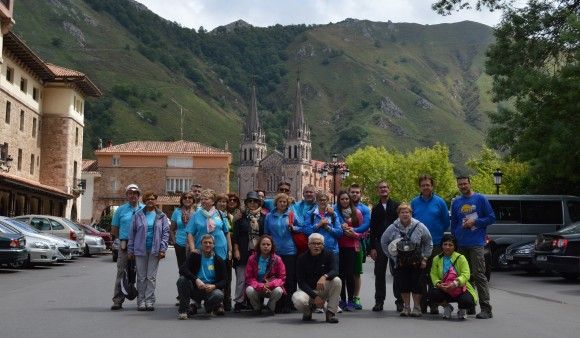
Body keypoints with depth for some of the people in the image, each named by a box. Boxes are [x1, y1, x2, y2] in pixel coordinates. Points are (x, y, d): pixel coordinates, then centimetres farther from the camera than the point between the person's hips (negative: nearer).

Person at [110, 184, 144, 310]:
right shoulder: (121, 210, 10)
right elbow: (114, 230, 14)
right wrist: (123, 238, 4)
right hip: (124, 246, 0)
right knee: (121, 273, -4)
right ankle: (118, 301, -3)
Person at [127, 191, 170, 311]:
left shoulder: (162, 216, 6)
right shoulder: (138, 215, 5)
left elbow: (165, 233, 3)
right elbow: (132, 233, 5)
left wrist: (162, 249, -6)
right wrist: (130, 250, 2)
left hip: (154, 250, 0)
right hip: (140, 250, 0)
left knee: (151, 277, 2)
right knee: (141, 277, 5)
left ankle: (149, 300, 7)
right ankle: (141, 301, 10)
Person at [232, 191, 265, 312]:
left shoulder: (263, 217, 9)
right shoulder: (241, 217, 4)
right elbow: (235, 235, 2)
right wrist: (236, 250, -4)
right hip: (243, 252, -2)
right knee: (241, 278, -4)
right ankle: (239, 302, 2)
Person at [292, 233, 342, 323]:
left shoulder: (328, 254, -6)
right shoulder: (302, 258, -9)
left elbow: (335, 271, -21)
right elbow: (301, 282, -12)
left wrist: (325, 276, -44)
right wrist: (314, 296, -23)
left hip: (324, 289, 1)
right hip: (308, 290, -1)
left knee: (337, 280, -28)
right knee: (298, 300, -35)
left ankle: (331, 313, -16)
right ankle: (308, 311, 4)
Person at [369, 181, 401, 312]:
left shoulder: (397, 206, 4)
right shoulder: (376, 209, 11)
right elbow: (372, 229, 9)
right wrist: (372, 247, 1)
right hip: (380, 244, 2)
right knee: (379, 274, 3)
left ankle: (399, 301, 7)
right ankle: (379, 301, 10)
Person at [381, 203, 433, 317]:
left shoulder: (419, 226, -7)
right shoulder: (393, 228, -5)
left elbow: (429, 243, 5)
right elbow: (384, 242, 9)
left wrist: (424, 258, 0)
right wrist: (392, 256, 5)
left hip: (416, 262, -2)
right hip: (401, 262, 2)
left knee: (416, 286, -3)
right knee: (403, 286, 3)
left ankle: (417, 308, 10)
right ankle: (406, 307, 16)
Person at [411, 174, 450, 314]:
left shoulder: (439, 202, 1)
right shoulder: (414, 202, 6)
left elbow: (446, 222, 6)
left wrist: (437, 233, 2)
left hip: (435, 244, -2)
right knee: (420, 275, 6)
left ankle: (434, 304, 7)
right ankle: (422, 304, 13)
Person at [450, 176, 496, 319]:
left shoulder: (480, 199, 2)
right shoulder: (455, 202, 14)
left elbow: (491, 217, 1)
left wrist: (475, 222, -9)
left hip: (476, 244, -5)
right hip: (460, 245, 5)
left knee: (478, 275, -10)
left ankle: (486, 309, -8)